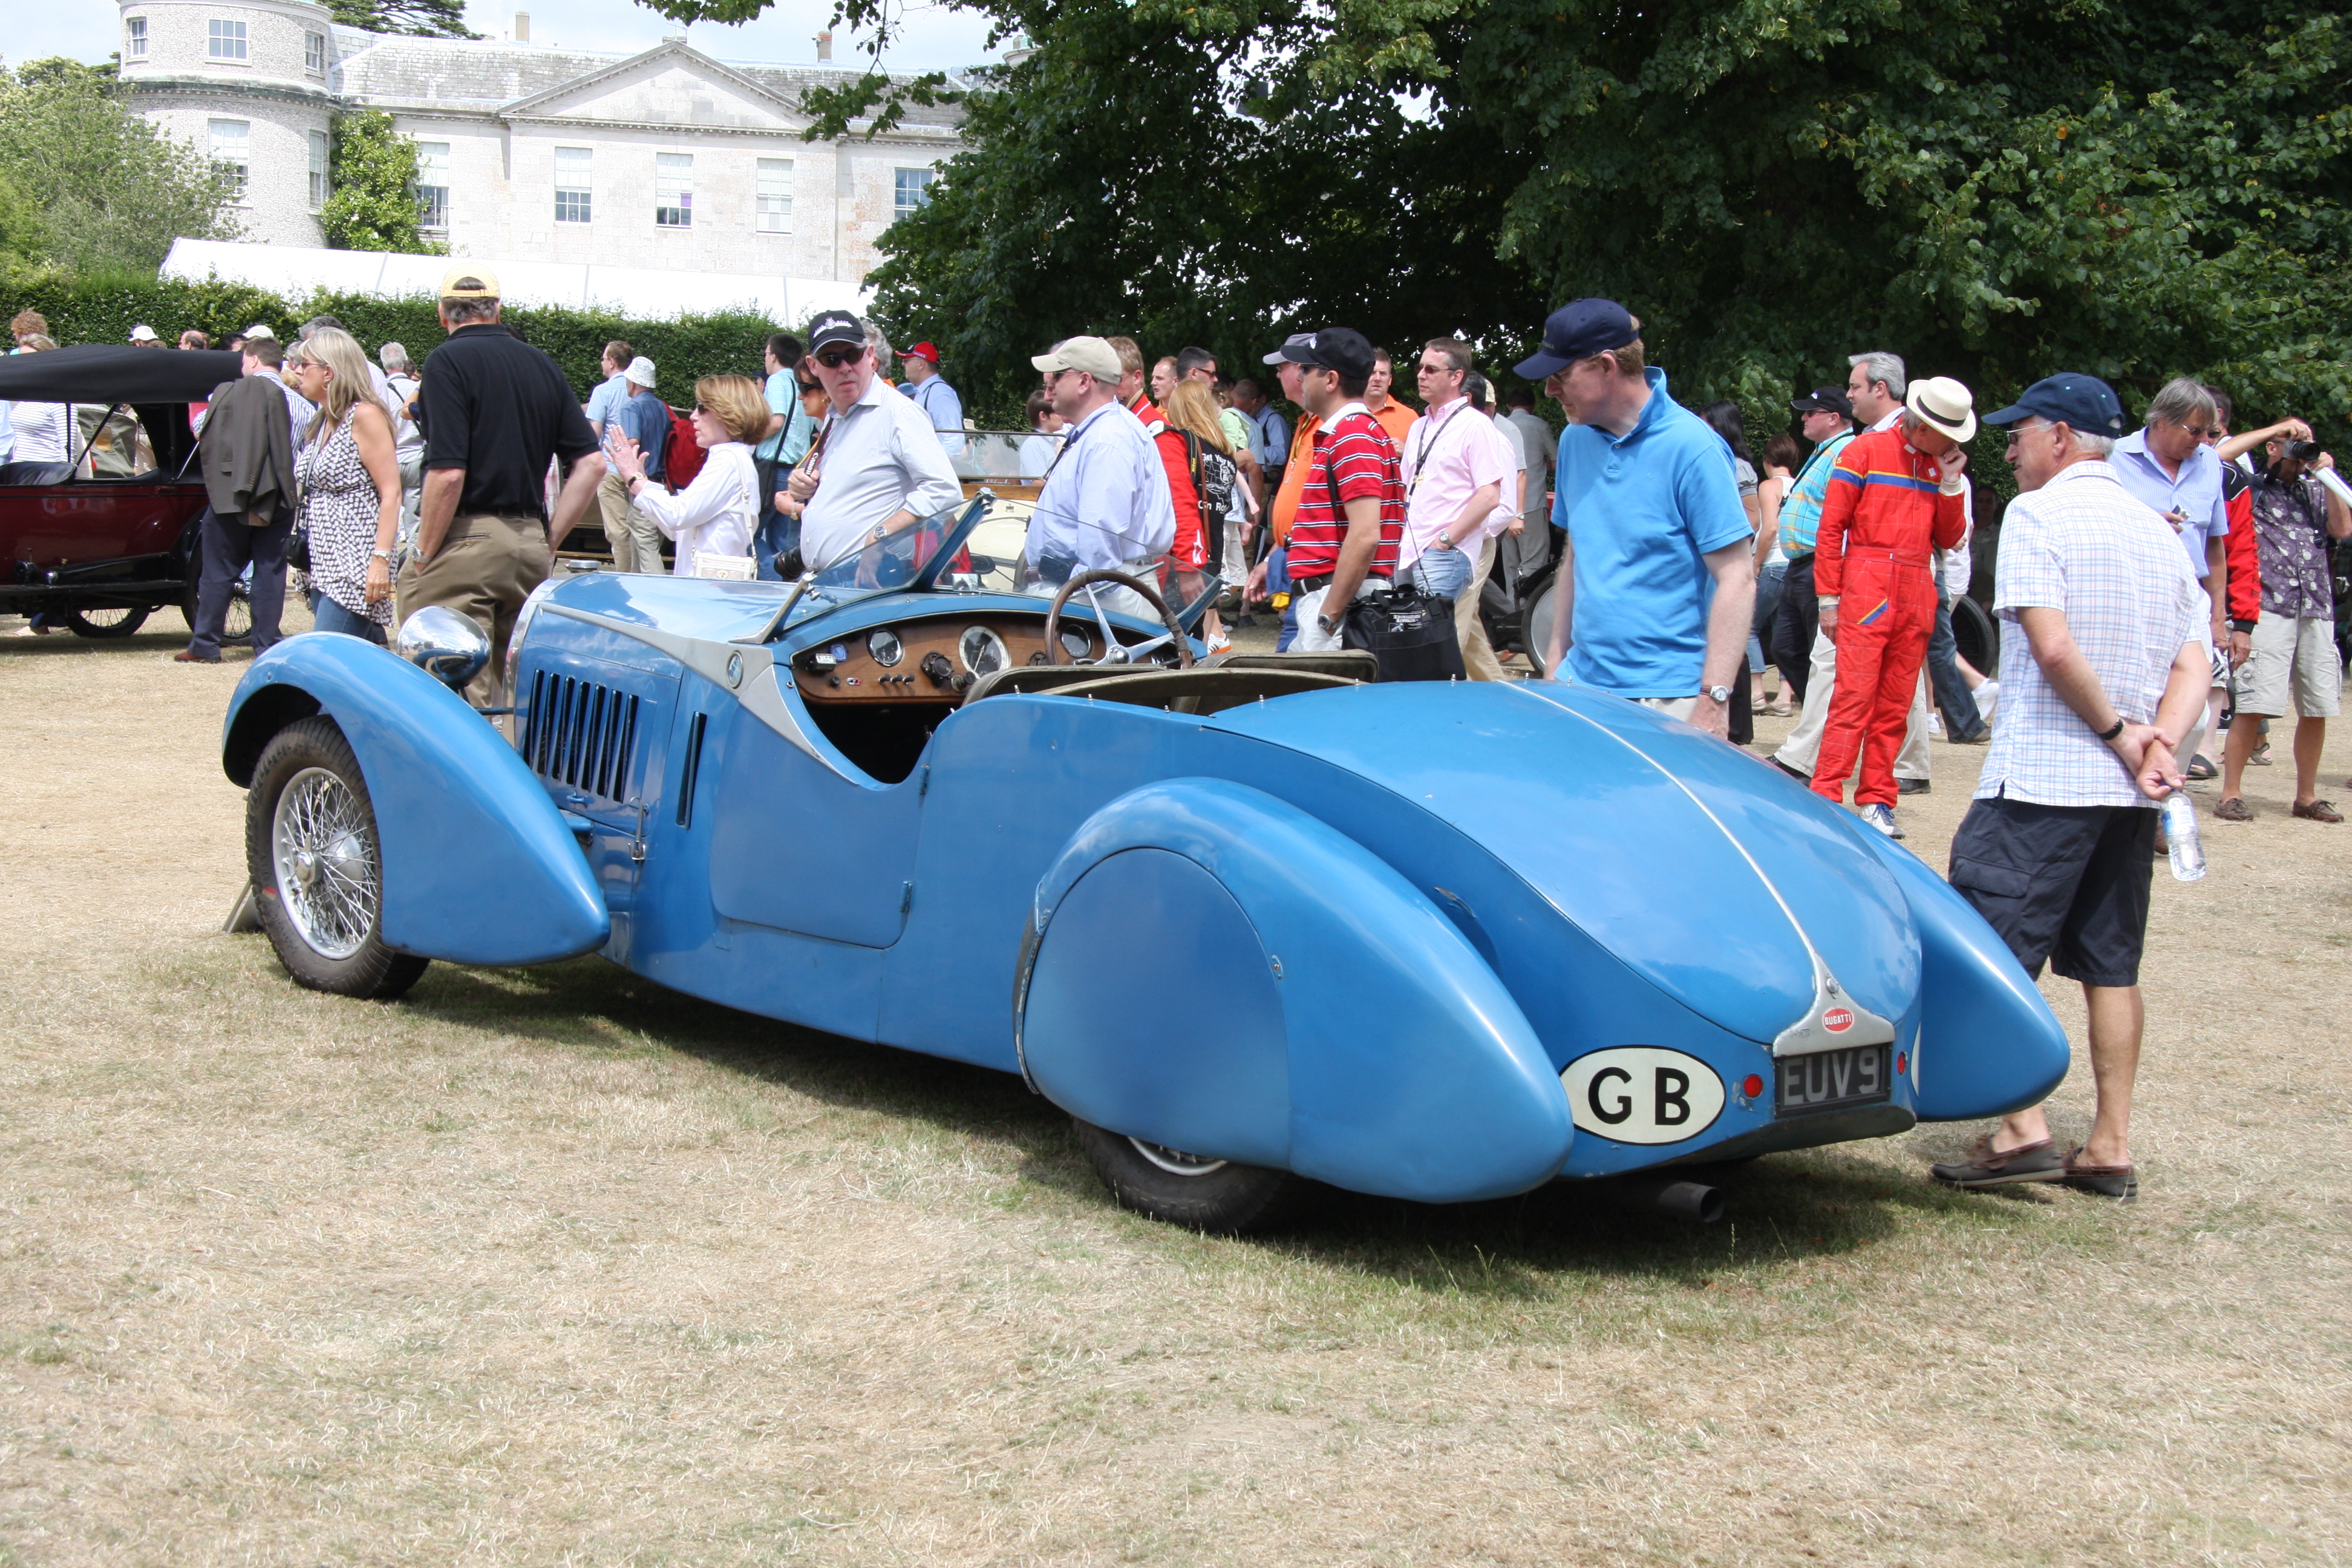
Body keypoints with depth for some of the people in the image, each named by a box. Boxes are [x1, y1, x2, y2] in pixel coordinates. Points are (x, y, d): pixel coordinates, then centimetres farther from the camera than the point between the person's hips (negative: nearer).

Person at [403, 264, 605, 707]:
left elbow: (448, 473, -17)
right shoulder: (542, 366, 11)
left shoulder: (449, 361, -7)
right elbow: (591, 464, 8)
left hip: (465, 539, -6)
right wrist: (548, 540, 11)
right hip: (529, 546, 6)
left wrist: (423, 556, -8)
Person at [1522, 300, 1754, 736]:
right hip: (1583, 681, 6)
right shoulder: (1575, 439, 10)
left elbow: (1737, 579, -14)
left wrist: (1713, 701, -20)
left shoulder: (1691, 447, -11)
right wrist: (1556, 651, 15)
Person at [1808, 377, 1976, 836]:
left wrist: (1951, 483, 1)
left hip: (1917, 598, 5)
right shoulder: (1866, 451, -1)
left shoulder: (1941, 466, 14)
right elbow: (1831, 528, -2)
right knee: (1854, 699, -11)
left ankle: (1876, 800, 10)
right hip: (1867, 589, -5)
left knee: (1895, 707, 6)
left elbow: (1950, 539, 14)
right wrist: (1828, 599, -7)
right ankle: (1825, 797, -10)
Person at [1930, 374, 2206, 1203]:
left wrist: (2116, 732, -10)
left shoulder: (2037, 513, -8)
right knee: (2112, 964, 10)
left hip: (2041, 777, -7)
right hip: (2130, 791, 7)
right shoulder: (2156, 528, 14)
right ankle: (2110, 1148, 12)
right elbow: (2193, 664, 7)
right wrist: (2158, 744, -5)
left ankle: (2023, 1130, -12)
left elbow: (2053, 647, -19)